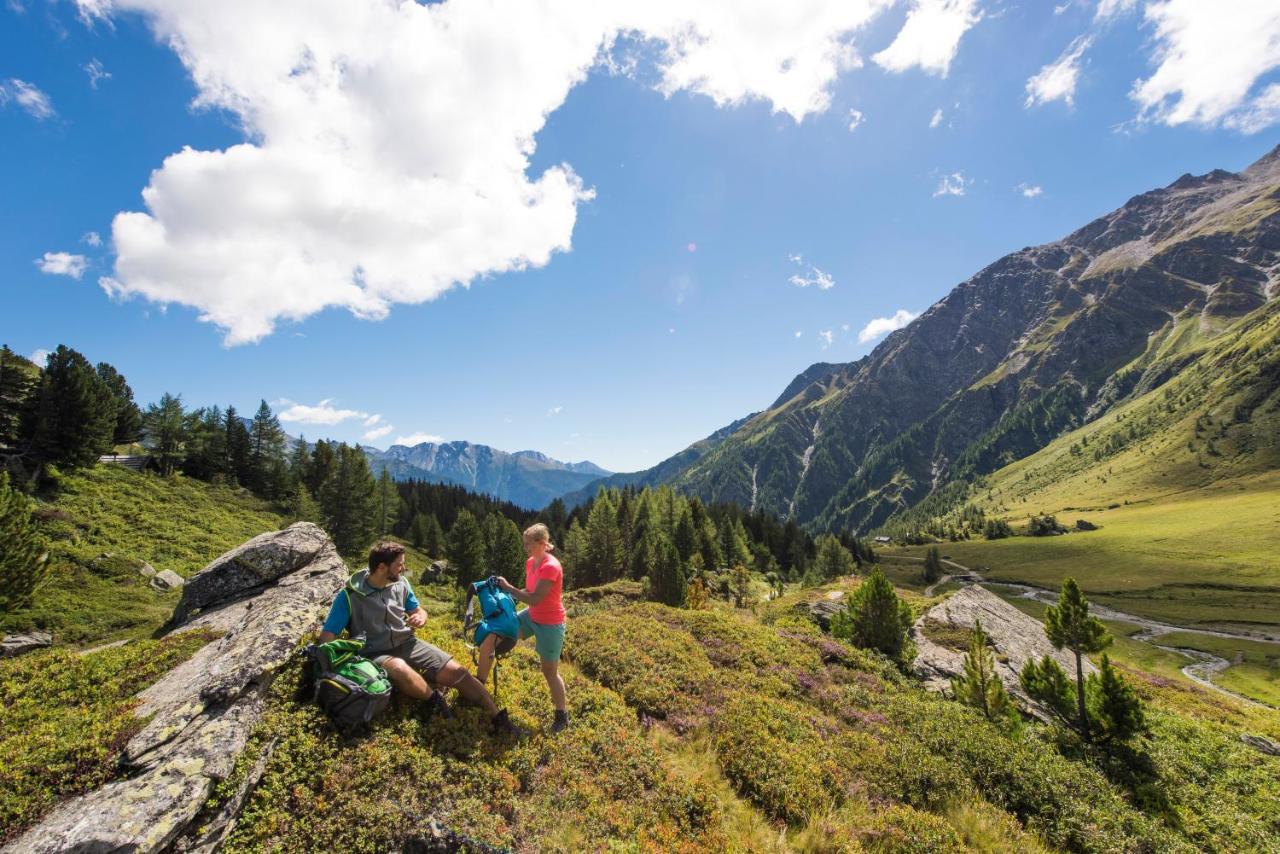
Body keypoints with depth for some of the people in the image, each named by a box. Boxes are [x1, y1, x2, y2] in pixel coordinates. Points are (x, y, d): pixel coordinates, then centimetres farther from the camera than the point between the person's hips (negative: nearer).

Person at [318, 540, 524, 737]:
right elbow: (327, 636, -12)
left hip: (408, 644, 5)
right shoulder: (349, 595, -13)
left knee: (456, 671, -12)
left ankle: (498, 719, -7)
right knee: (400, 668, -41)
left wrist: (421, 618, -10)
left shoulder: (401, 584, 2)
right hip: (376, 655, -4)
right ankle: (433, 699, -13)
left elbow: (419, 610, 15)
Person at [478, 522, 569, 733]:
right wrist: (510, 594, -6)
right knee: (489, 638, 0)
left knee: (550, 672, 6)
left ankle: (562, 715, 28)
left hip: (550, 624, -8)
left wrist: (508, 587, -20)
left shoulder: (551, 567, -27)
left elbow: (534, 599, -28)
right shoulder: (530, 562, -1)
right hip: (531, 616, 8)